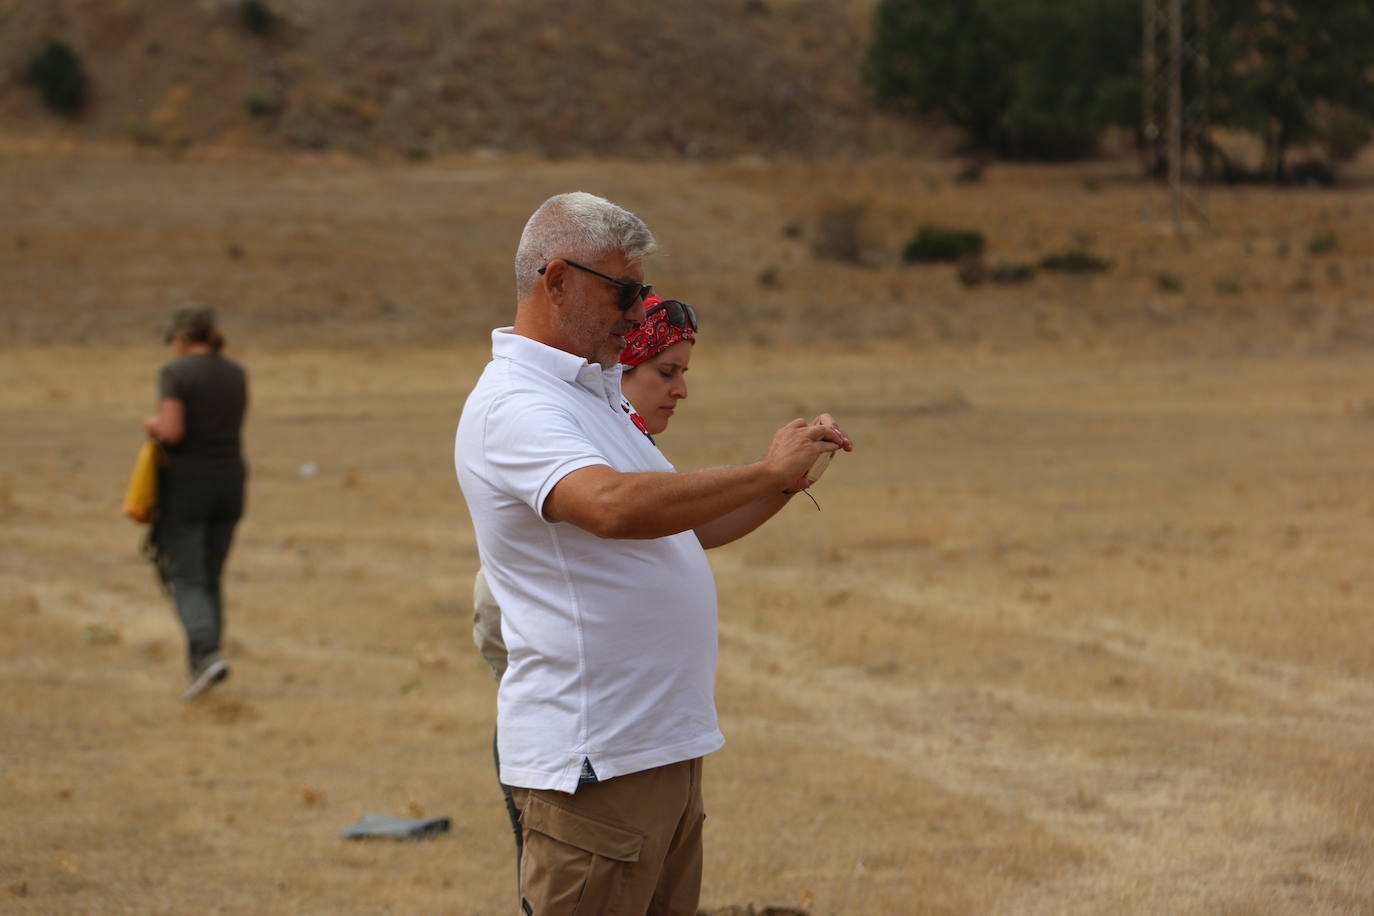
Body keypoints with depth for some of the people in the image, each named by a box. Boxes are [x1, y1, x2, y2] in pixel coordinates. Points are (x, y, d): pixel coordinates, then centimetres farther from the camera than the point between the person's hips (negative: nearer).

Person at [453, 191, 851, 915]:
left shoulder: (590, 393, 19)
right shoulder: (512, 407, -14)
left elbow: (681, 528, 24)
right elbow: (614, 506, -33)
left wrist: (786, 481, 8)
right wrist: (766, 470, -23)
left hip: (664, 746, 10)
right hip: (592, 765, -10)